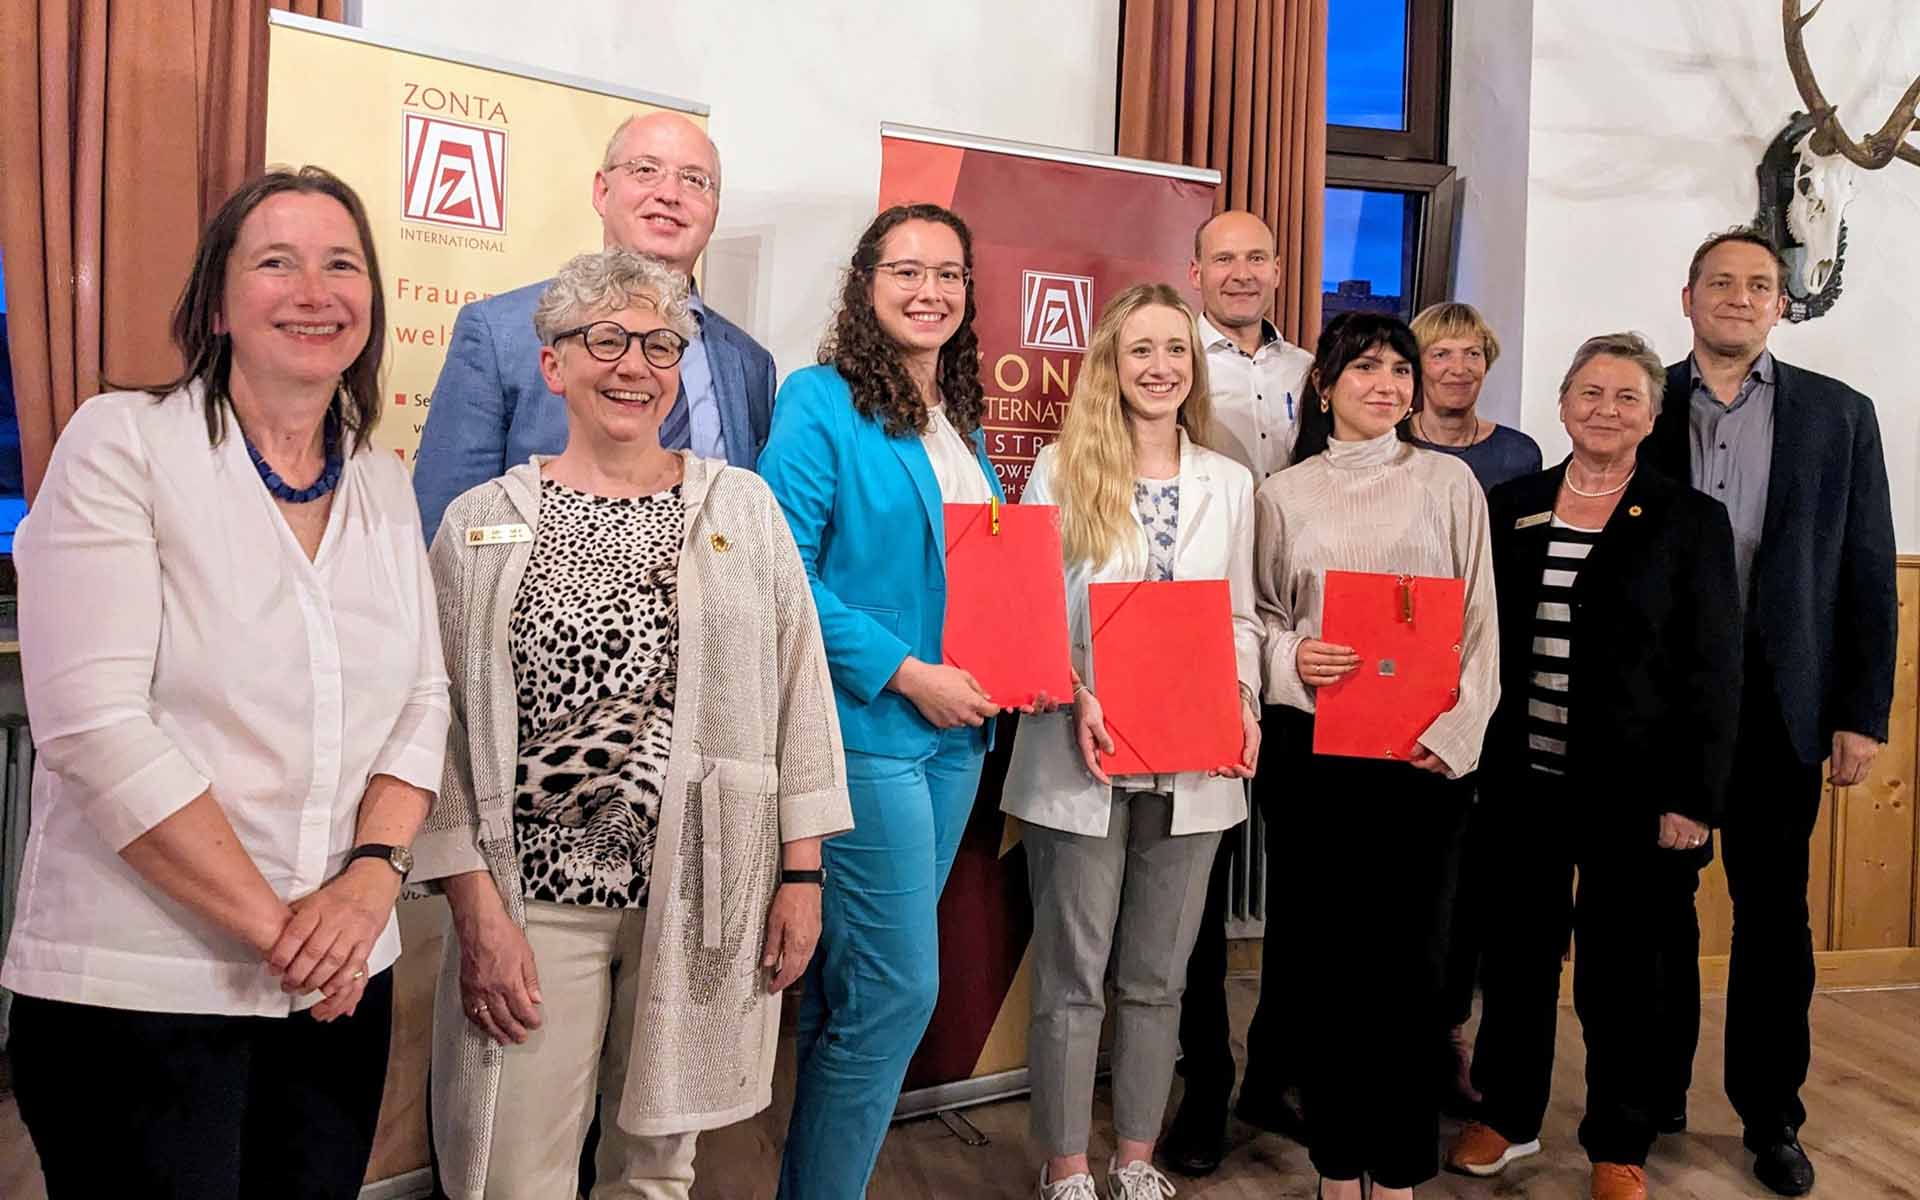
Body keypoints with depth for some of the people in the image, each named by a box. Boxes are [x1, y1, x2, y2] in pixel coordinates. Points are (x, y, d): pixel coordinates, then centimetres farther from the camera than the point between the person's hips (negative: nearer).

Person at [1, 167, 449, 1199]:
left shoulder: (383, 485, 8)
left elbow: (421, 701, 6)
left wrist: (370, 877, -11)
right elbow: (93, 722, -16)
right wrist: (271, 922, -16)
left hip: (341, 978, 5)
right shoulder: (121, 443, -8)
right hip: (139, 987, -5)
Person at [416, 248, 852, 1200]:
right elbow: (445, 729, 0)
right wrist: (477, 908, -5)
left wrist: (801, 871, 1)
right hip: (534, 893, -1)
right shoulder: (482, 523, 2)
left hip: (705, 894, 1)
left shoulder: (742, 505, 3)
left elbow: (798, 691, 4)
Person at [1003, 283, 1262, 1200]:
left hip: (1193, 764, 3)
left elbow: (1240, 615, 13)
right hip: (1082, 761, -3)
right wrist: (1074, 698, -16)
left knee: (1157, 978, 13)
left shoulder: (1229, 483, 10)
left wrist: (1242, 698, -4)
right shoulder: (1061, 469, 0)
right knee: (1072, 977, 5)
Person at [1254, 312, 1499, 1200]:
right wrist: (1291, 659, -13)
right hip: (1320, 751, 0)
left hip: (1427, 756, 0)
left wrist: (1454, 733, -9)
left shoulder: (1449, 482, 5)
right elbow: (1259, 616, 9)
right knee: (1333, 958, 6)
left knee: (1412, 961, 3)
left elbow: (1480, 623, 3)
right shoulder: (1284, 495, 6)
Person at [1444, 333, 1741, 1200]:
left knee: (1623, 973, 9)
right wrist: (1472, 760, 3)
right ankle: (1508, 1113, 33)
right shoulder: (1510, 507, 5)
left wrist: (1693, 801, -9)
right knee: (1517, 955, 14)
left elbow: (1712, 671, -4)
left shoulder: (1690, 520, -2)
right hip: (1522, 785, 3)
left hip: (1632, 793, -2)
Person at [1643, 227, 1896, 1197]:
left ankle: (1771, 1116, 24)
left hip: (1777, 707, 1)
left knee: (1774, 912, 9)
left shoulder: (1838, 415, 6)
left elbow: (1867, 573, 4)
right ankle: (1655, 1098, 25)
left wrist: (1863, 714, -2)